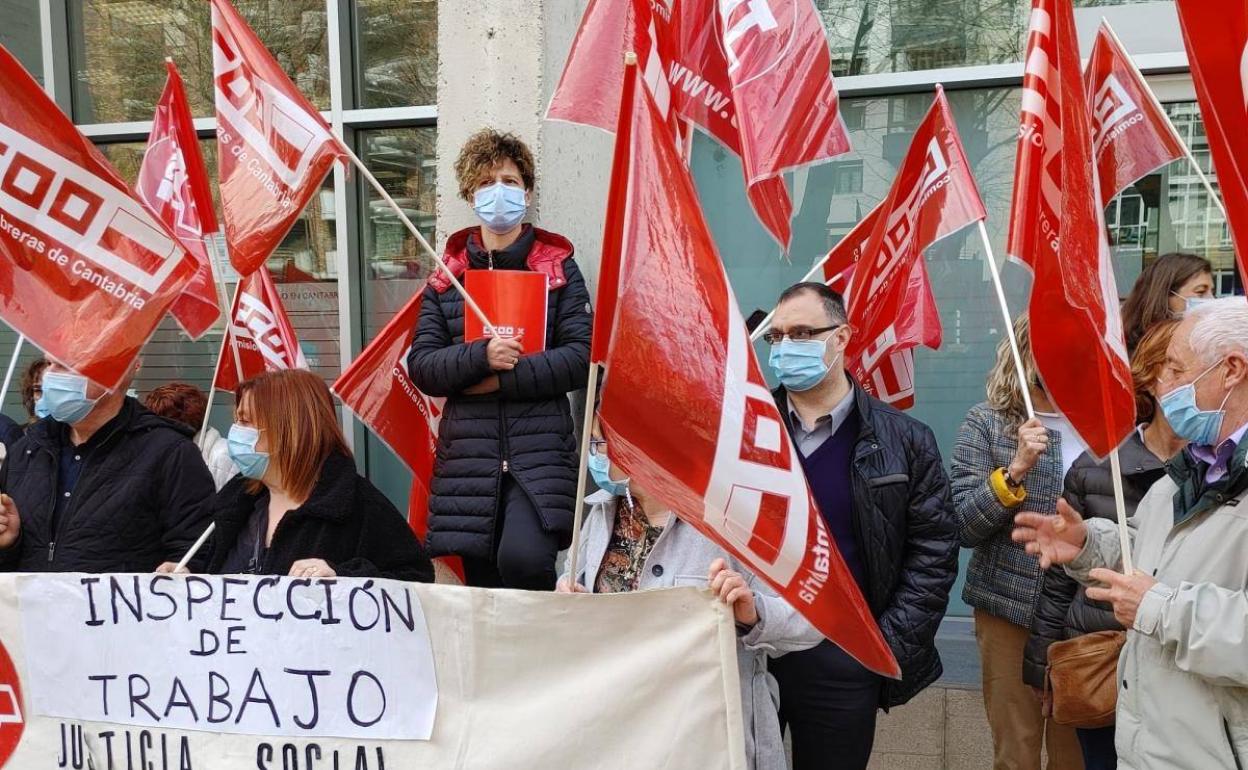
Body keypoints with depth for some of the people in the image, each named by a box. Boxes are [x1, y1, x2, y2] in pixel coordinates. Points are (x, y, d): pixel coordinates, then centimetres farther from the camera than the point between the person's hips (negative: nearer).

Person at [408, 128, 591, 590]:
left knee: (523, 560, -24)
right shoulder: (447, 274, 12)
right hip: (468, 456, 2)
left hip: (541, 452, -2)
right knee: (482, 583, 4)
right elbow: (420, 365, 4)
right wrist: (481, 356, -14)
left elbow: (581, 357, -2)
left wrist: (502, 377, -11)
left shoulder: (558, 266, 8)